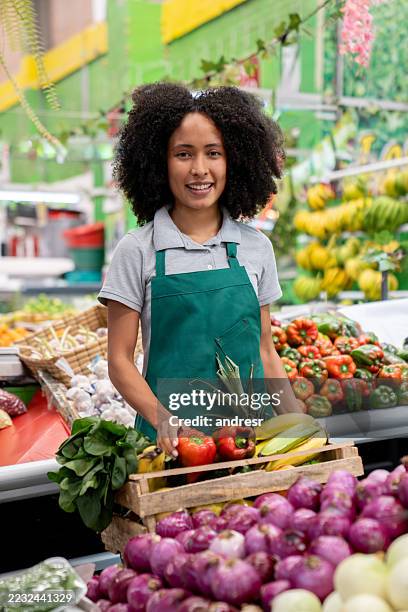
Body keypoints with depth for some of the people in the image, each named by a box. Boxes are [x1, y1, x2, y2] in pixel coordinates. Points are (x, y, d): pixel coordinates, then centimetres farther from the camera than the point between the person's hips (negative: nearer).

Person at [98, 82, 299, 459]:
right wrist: (162, 419, -19)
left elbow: (264, 351, 11)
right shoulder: (137, 252, -4)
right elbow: (120, 360, -3)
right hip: (171, 440, -2)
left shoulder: (256, 247, 4)